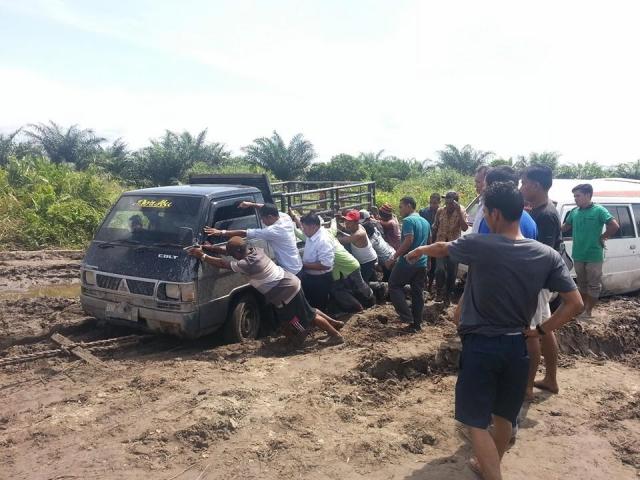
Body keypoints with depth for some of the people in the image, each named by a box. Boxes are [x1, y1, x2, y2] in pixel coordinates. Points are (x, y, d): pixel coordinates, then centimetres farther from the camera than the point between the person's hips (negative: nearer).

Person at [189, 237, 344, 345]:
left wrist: (202, 256, -12)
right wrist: (207, 247, 4)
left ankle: (336, 335, 15)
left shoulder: (247, 264, -26)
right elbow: (227, 249, 8)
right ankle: (335, 323, 35)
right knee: (308, 312, 23)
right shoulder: (254, 250, 1)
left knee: (309, 317, 4)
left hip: (287, 291, -9)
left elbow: (223, 263, -20)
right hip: (290, 284, 9)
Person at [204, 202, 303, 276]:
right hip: (297, 266, 9)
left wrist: (221, 232, -23)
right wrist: (251, 204, 13)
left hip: (289, 270, -9)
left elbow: (245, 233, -27)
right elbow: (269, 209, 17)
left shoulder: (274, 231, -28)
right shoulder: (285, 217, -4)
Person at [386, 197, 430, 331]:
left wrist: (394, 257, -20)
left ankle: (407, 317, -2)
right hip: (422, 263, 8)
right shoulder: (425, 222, 16)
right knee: (417, 293, 10)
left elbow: (408, 241, -23)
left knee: (394, 286, 6)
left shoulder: (408, 220, -12)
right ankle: (417, 323, 13)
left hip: (407, 262, -8)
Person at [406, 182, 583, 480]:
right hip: (517, 346, 5)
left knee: (477, 422, 5)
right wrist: (541, 331, 5)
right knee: (504, 415, 23)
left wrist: (419, 251, 27)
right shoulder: (548, 255, -5)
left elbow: (441, 249, 6)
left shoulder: (478, 246, -14)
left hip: (480, 346, -5)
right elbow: (575, 303, -4)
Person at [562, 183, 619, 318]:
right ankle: (584, 307, 30)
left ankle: (588, 311, 14)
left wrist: (603, 237, -9)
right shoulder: (574, 212, 4)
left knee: (593, 285, 6)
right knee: (582, 283, 17)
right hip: (578, 255, 5)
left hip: (594, 256, -5)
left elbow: (615, 226, -17)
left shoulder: (599, 210, -12)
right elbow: (565, 227, 17)